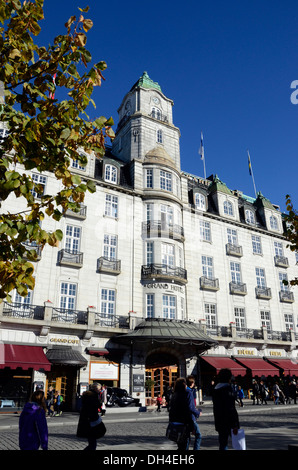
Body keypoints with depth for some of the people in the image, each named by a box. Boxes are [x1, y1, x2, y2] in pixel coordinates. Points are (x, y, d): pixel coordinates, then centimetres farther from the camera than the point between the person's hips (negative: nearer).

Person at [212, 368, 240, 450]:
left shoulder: (215, 390, 11)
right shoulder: (228, 389, -15)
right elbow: (231, 409, -19)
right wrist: (234, 425, -18)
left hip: (219, 422, 7)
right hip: (228, 422, -7)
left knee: (222, 443, 13)